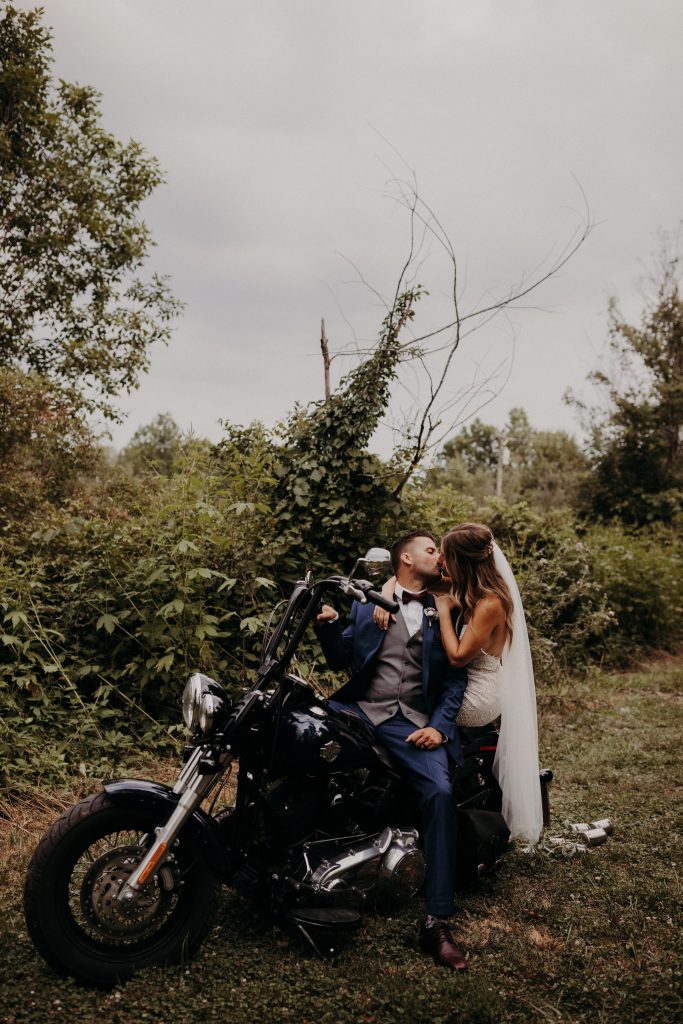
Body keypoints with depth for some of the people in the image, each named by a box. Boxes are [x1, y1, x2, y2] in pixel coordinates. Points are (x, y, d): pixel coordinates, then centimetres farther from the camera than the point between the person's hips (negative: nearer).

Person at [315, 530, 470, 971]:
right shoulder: (367, 601, 15)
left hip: (415, 723, -1)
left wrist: (439, 726, -8)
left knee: (441, 793, -25)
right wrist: (328, 626, -6)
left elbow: (456, 677, 8)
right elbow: (341, 660, 14)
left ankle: (437, 922, -17)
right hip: (360, 709, 1)